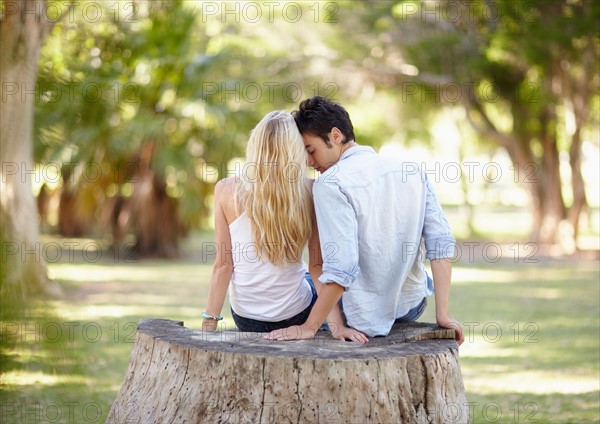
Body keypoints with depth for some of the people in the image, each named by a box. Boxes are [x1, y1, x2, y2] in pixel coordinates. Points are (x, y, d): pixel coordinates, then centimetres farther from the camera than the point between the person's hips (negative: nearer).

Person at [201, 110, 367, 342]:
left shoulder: (227, 191, -15)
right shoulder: (311, 192, -16)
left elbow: (223, 265, -13)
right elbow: (317, 266, -16)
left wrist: (209, 323, -6)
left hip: (245, 318, 1)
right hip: (296, 315, -1)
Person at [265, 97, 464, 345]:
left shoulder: (331, 183, -19)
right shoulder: (411, 172, -1)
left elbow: (340, 268, -26)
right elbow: (441, 243, -6)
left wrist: (309, 327, -19)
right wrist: (442, 314, -3)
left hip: (365, 318, -4)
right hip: (413, 306, 5)